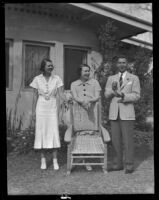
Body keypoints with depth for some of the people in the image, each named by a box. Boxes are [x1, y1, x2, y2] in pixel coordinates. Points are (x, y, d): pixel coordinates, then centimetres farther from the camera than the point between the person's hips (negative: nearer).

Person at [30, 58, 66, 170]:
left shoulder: (56, 79, 1)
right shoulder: (37, 79, 1)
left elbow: (60, 93, -4)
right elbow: (35, 95, 5)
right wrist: (34, 110, 2)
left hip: (52, 108, 0)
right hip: (41, 108, 0)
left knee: (54, 132, -3)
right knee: (41, 132, 2)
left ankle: (55, 160, 6)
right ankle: (43, 159, 14)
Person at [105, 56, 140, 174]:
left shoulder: (134, 78, 3)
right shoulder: (111, 78, 12)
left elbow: (136, 96, -4)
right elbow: (106, 95, 5)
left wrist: (123, 96, -19)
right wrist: (113, 89, -17)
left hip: (127, 113, -3)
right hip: (114, 113, 4)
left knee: (128, 140, -1)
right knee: (116, 140, 6)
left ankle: (129, 165, 9)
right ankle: (119, 164, 18)